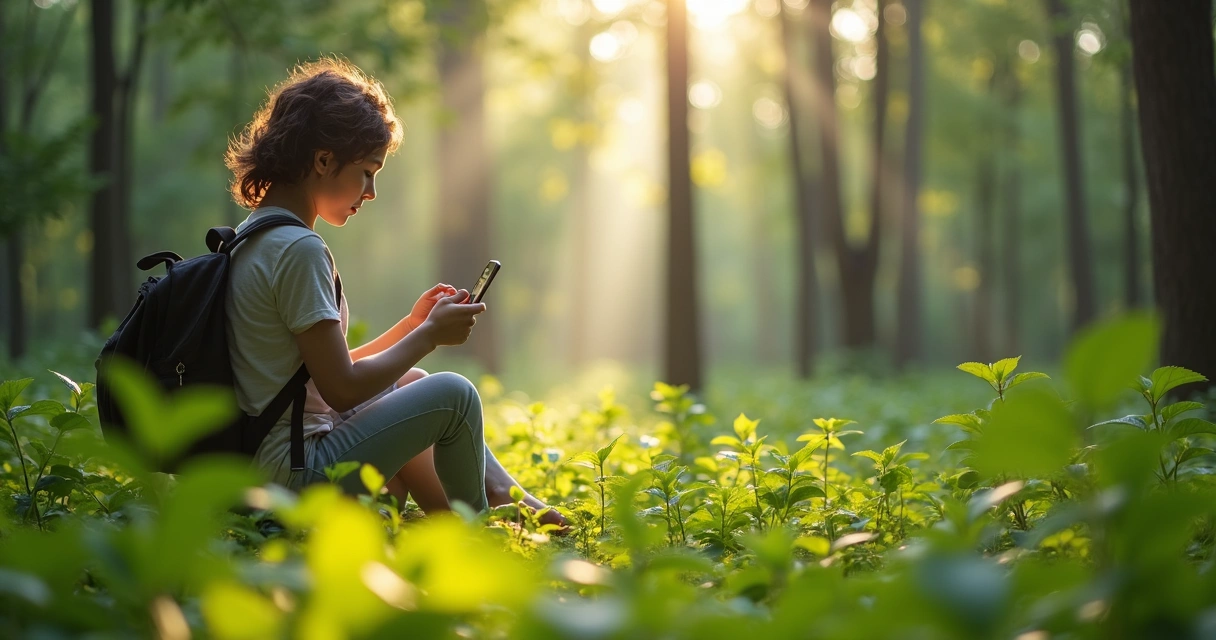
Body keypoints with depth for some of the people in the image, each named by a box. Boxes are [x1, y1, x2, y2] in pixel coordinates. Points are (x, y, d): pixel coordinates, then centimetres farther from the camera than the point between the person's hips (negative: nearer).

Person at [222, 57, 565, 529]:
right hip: (297, 474, -10)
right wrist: (429, 335, -6)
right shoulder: (299, 250, -19)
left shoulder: (254, 237, 12)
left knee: (410, 381, 24)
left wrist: (414, 324, 12)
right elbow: (343, 389, -19)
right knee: (452, 395, -4)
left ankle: (499, 493, 25)